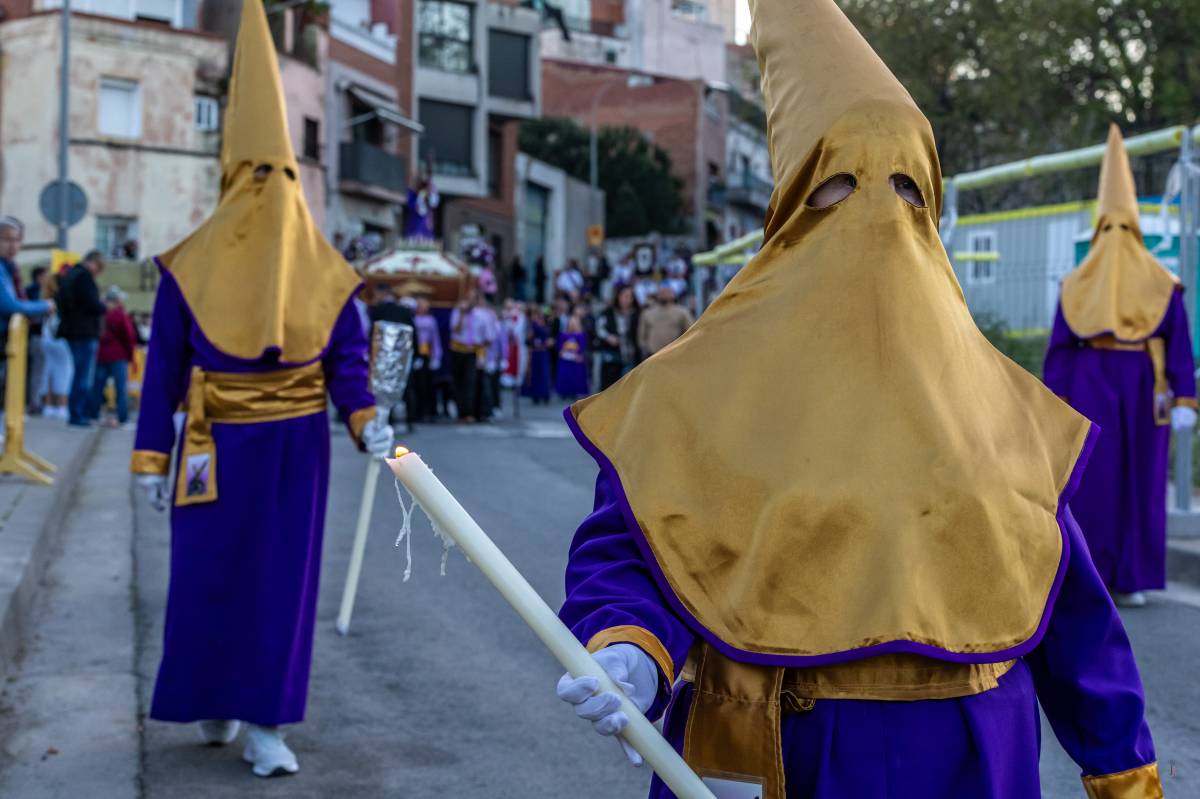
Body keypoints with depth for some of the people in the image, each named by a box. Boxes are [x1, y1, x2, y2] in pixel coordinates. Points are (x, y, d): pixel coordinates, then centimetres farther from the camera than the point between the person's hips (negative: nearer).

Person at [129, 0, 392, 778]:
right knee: (207, 578, 6)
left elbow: (347, 357, -1)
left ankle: (266, 725, 10)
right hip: (217, 447, -1)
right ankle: (214, 706, 27)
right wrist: (154, 456, -3)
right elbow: (165, 364, -1)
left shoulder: (322, 269, -1)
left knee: (285, 582, 2)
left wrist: (366, 420, -19)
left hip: (295, 449, 1)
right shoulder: (192, 265, -3)